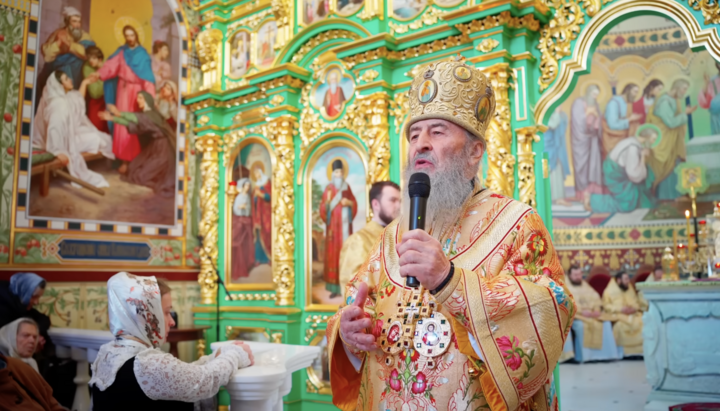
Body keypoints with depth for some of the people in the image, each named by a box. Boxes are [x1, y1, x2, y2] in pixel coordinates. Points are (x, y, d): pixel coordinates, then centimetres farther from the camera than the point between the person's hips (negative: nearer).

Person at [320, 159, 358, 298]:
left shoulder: (347, 187, 9)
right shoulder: (329, 188, 0)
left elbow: (355, 203, 14)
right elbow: (323, 209, -4)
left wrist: (349, 202, -7)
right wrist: (327, 201, -24)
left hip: (345, 224, 2)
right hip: (333, 225, -2)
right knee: (333, 253, -3)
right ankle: (334, 288, 2)